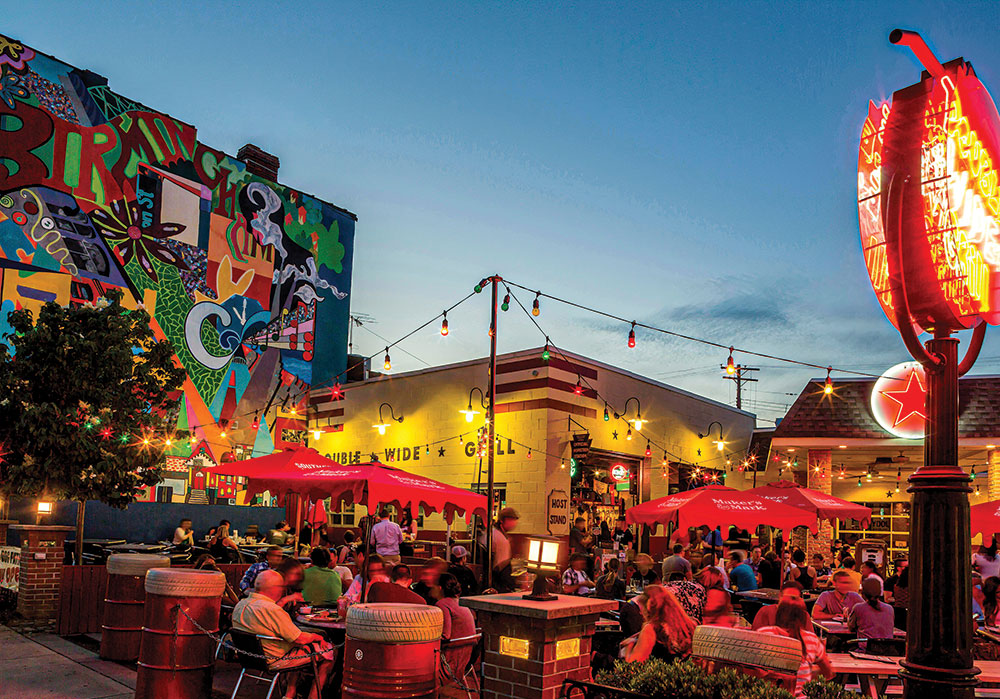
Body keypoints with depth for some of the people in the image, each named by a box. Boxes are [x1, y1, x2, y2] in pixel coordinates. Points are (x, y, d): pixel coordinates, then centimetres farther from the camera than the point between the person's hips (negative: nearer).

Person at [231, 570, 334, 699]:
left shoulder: (240, 605, -3)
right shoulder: (272, 610, -28)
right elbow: (300, 639, -21)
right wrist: (316, 637, -2)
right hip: (275, 661, -9)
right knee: (329, 651, 5)